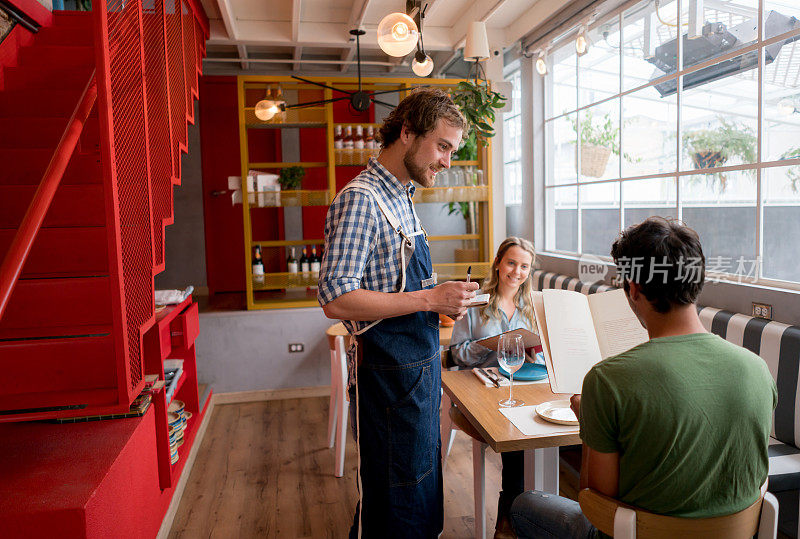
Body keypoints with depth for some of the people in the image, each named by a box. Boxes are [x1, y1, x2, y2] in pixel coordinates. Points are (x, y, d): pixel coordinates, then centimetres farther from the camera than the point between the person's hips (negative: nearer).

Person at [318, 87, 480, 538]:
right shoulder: (360, 200, -18)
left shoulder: (402, 199, 12)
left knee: (421, 494, 23)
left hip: (420, 367, 9)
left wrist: (444, 299, 5)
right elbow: (336, 300, -26)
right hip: (388, 373, -9)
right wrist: (429, 299, -23)